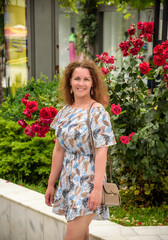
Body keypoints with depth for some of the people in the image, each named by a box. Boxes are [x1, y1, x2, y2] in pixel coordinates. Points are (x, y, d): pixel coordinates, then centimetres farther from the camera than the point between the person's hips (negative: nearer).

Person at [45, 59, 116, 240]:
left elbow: (101, 151, -16)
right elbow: (59, 150, 12)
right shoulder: (65, 112, 8)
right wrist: (51, 184, 13)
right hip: (69, 178, 6)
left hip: (88, 179, -6)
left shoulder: (97, 111, -11)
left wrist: (97, 188, -22)